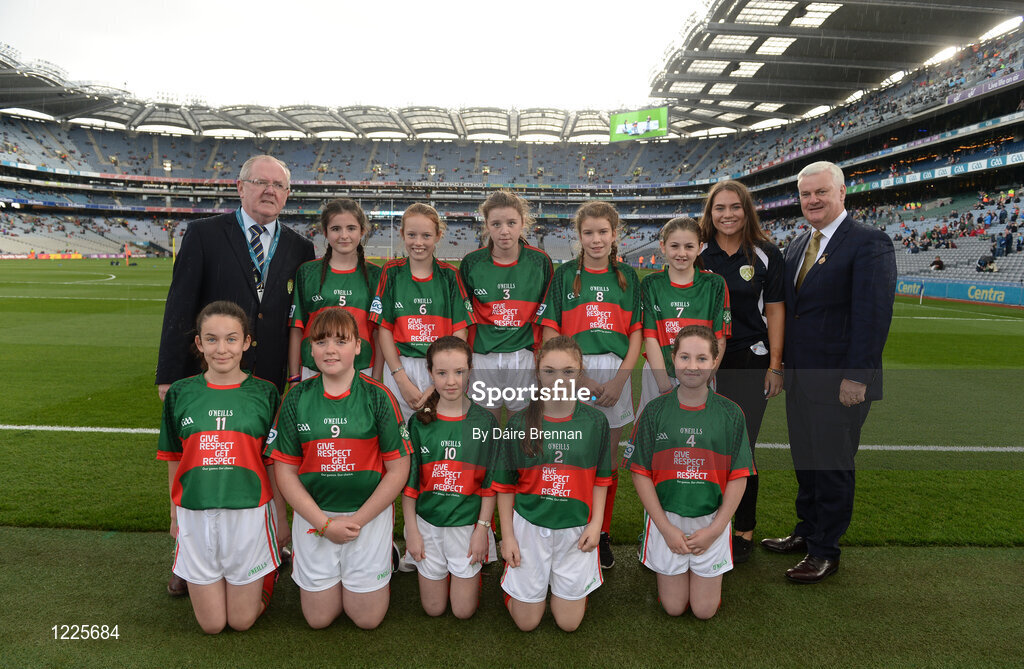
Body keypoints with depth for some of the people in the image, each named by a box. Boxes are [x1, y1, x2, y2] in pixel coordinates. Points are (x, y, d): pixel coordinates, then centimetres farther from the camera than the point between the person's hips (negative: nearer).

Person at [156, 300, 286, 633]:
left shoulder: (264, 393, -3)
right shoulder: (180, 393, 1)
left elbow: (274, 463, 1)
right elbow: (174, 461, 9)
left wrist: (281, 518, 4)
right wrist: (175, 516, 13)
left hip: (249, 512, -1)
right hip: (195, 515, 2)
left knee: (242, 620, 8)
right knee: (211, 624, 11)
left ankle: (268, 571, 35)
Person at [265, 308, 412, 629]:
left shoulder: (378, 397, -9)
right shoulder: (296, 399, -3)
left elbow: (398, 470, -7)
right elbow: (285, 472, -2)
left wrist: (357, 520, -12)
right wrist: (324, 523, -10)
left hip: (370, 513, -1)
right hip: (313, 515, 2)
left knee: (367, 618, 7)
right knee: (318, 618, 11)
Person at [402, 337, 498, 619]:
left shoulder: (485, 421, -6)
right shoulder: (419, 422, -4)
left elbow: (490, 482, -3)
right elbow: (409, 481, 0)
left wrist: (482, 528, -7)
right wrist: (411, 530, -2)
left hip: (468, 523, -1)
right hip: (427, 522, 1)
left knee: (464, 610, 8)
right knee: (433, 608, 12)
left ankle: (474, 571, 35)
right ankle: (440, 572, 41)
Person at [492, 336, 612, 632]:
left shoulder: (595, 422, -5)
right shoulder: (519, 424, -8)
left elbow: (601, 480, 4)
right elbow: (505, 486, 0)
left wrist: (596, 523, -6)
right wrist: (507, 536, -2)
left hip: (576, 529, 1)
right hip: (529, 526, 0)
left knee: (569, 622, 11)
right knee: (526, 622, 10)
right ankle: (512, 585, 39)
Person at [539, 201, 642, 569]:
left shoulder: (627, 276, 9)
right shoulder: (565, 275, 4)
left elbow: (636, 334, 5)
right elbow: (550, 333, -2)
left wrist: (620, 379, -8)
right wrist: (579, 377, -11)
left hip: (616, 373, 2)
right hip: (572, 372, -2)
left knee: (607, 457, 10)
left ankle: (602, 535, 26)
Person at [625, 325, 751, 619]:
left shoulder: (730, 413, -5)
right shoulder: (655, 411, -7)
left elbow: (739, 477, -4)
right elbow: (640, 474, -6)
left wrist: (714, 529, -10)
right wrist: (667, 528, -11)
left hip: (712, 520, 0)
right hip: (666, 519, 0)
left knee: (704, 610, 8)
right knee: (673, 607, 9)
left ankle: (713, 573, 36)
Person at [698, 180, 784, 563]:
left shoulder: (766, 254, 2)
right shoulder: (697, 255, 5)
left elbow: (775, 310, 3)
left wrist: (775, 365, -2)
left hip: (750, 363, -1)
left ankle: (744, 530, 19)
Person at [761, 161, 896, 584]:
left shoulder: (870, 244, -10)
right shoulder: (797, 246, 13)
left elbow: (873, 315, -16)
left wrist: (856, 377, -20)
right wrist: (779, 362, 10)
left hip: (840, 382, -7)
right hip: (799, 376, 7)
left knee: (832, 466, 5)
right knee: (805, 460, 17)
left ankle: (825, 551, 19)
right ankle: (807, 532, 35)